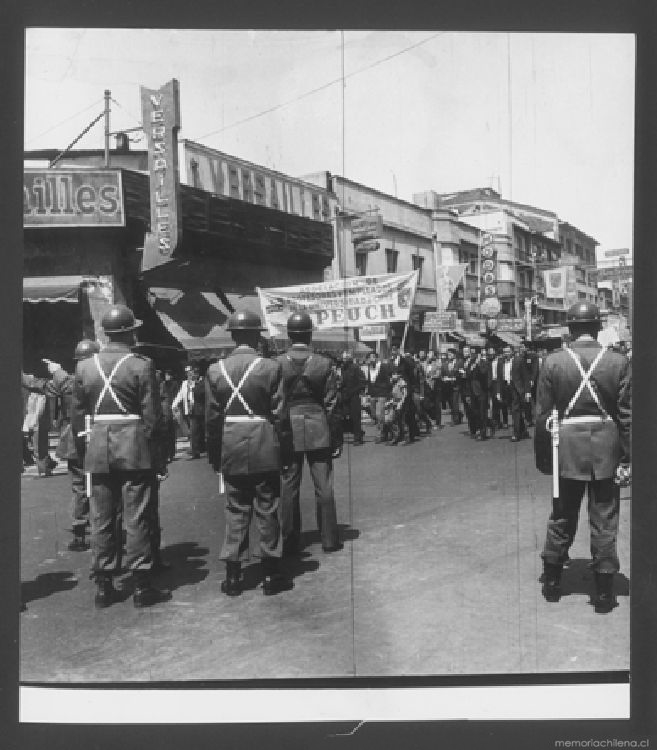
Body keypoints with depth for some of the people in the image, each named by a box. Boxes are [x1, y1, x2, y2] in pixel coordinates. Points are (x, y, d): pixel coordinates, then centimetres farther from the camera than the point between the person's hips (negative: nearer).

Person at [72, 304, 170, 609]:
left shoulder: (84, 366, 4)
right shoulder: (142, 366, -8)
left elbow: (77, 417, 7)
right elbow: (152, 417, -9)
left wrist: (85, 452, 16)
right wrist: (160, 458, -1)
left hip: (97, 450, 4)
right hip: (134, 449, -4)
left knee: (101, 520, 11)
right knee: (137, 518, 3)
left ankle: (103, 586, 19)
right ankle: (141, 586, 10)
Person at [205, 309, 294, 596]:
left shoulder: (215, 370, -1)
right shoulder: (271, 368, -9)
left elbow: (211, 418, 1)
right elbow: (280, 415, -8)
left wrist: (214, 455, 10)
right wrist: (286, 450, 2)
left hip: (231, 452, 3)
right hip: (265, 451, -2)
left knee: (235, 512, 12)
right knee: (267, 511, 8)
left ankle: (233, 576, 17)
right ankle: (271, 575, 17)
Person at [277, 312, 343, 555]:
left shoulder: (277, 364, -5)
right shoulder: (323, 363, -5)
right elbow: (332, 403, -2)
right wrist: (336, 436, 6)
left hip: (288, 429, 0)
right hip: (318, 428, 0)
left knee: (288, 487, 8)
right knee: (324, 485, 7)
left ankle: (290, 542, 15)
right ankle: (329, 539, 15)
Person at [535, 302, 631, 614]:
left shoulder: (552, 362, -6)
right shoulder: (619, 362, -5)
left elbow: (543, 414, -3)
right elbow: (627, 414, -4)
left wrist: (543, 456, 6)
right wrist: (627, 456, 3)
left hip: (567, 447, 0)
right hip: (606, 447, 0)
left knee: (562, 518, 15)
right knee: (604, 521, 10)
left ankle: (551, 581, 28)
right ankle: (604, 592, 19)